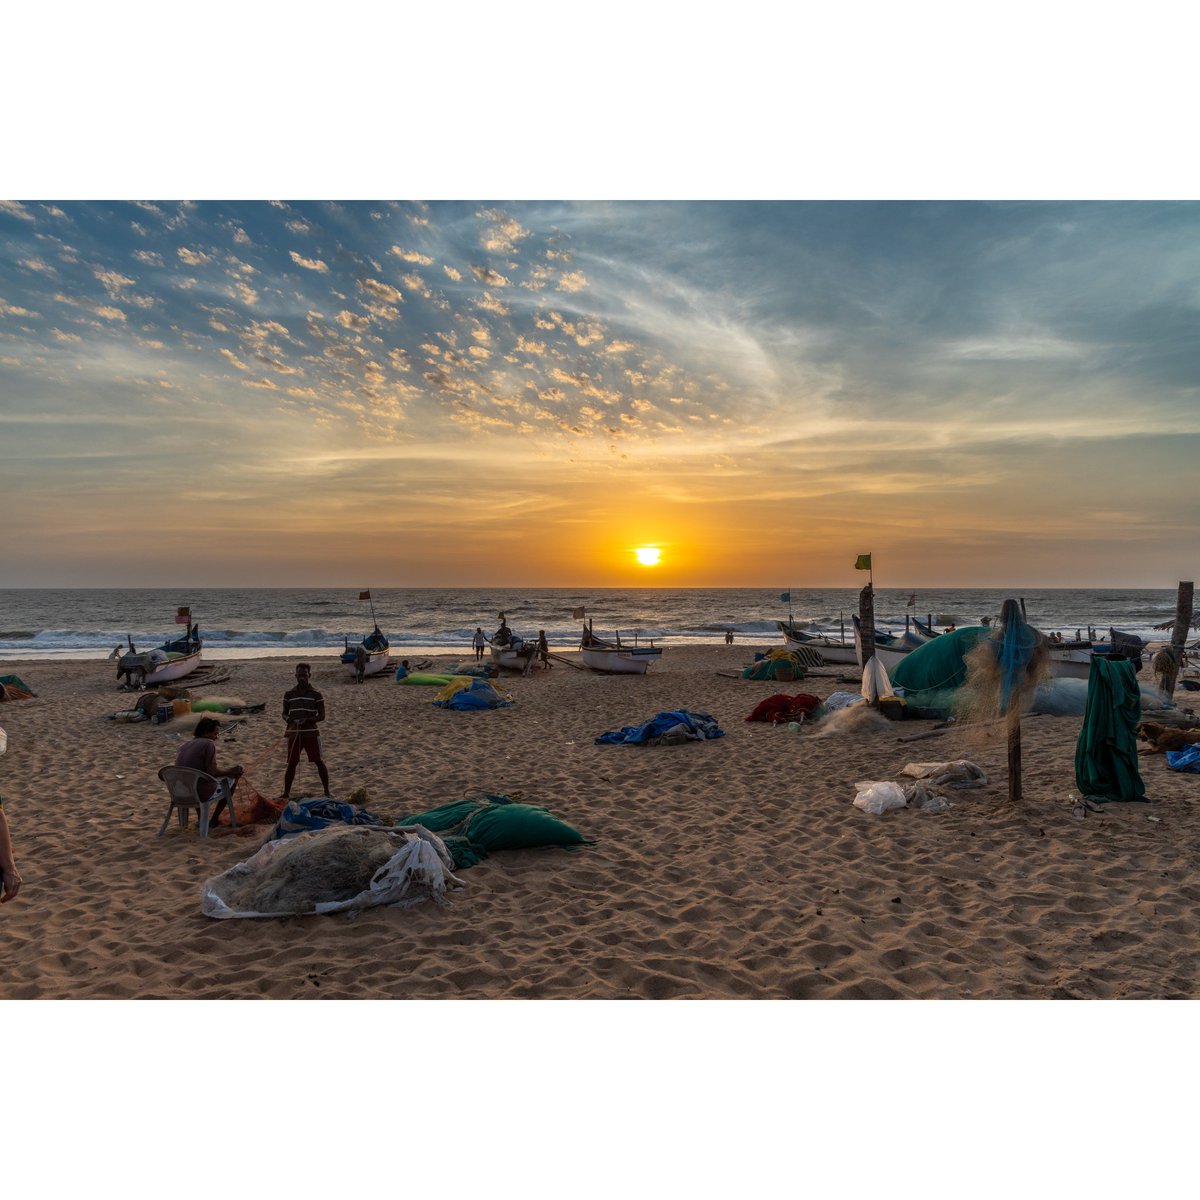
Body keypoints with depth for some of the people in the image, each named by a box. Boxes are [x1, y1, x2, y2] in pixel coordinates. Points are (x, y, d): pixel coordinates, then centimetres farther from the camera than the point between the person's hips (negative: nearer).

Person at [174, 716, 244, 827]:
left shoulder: (184, 746, 11)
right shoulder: (208, 744, -11)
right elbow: (212, 771, -19)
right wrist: (231, 770, -4)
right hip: (202, 794, -8)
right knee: (233, 777, 11)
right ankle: (214, 820, 14)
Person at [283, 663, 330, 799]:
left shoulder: (316, 694, -1)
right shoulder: (289, 694, 6)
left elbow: (322, 716, -1)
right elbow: (284, 713, 13)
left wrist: (307, 720, -18)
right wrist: (289, 719, -11)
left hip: (311, 733, -2)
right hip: (294, 733, 2)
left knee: (319, 761, 0)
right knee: (291, 763, 6)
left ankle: (327, 791, 9)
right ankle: (286, 793, 15)